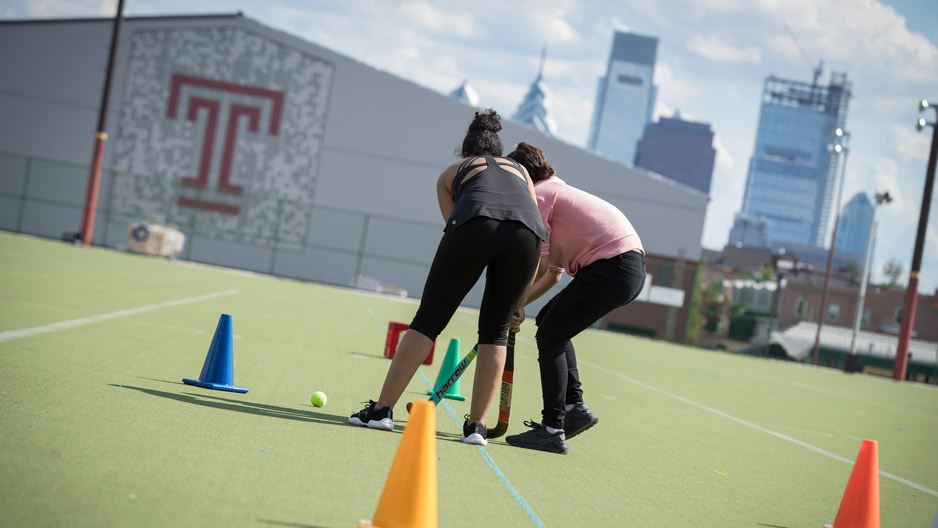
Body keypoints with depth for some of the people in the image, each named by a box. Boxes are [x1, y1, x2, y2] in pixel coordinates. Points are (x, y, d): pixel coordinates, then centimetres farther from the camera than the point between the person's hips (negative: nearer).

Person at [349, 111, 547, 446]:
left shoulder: (451, 173, 33)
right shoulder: (521, 170, 39)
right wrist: (518, 299, 34)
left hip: (474, 224, -2)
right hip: (527, 229, 2)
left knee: (428, 320, 6)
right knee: (495, 331, 15)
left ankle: (382, 409, 6)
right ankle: (476, 425, 12)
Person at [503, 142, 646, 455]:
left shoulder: (537, 195, -3)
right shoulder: (559, 192, 27)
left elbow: (537, 263, -10)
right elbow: (554, 271, 24)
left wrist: (517, 304, 1)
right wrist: (520, 303, 15)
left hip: (612, 268, -10)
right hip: (633, 267, 10)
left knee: (550, 335, -3)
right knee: (549, 320, 20)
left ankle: (553, 431, -5)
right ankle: (574, 406, 16)